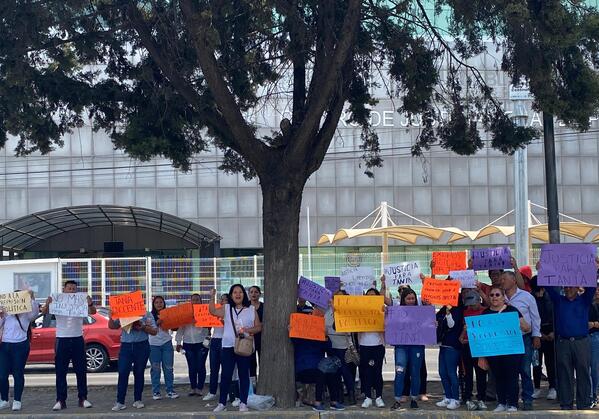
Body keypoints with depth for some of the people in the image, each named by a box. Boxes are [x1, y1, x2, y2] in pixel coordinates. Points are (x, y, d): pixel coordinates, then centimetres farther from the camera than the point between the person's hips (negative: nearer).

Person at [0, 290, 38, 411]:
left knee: (18, 374, 0)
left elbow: (35, 311, -16)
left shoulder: (26, 313, 3)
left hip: (20, 345, -4)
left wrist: (32, 298, -24)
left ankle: (17, 401, 6)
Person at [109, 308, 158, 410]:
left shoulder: (147, 315, 5)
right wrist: (111, 318, -11)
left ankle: (138, 400, 17)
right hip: (126, 346, 1)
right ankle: (120, 402, -4)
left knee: (139, 373, 6)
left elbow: (154, 331, 2)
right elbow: (112, 326, 9)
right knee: (122, 374, -6)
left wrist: (143, 327, -14)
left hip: (142, 346, 0)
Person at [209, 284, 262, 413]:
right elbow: (212, 311, -2)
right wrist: (212, 296, -10)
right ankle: (222, 403, 9)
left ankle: (243, 403, 11)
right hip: (228, 346, 1)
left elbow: (259, 327, 4)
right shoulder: (226, 308, 9)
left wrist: (248, 330, -14)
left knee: (244, 375, 4)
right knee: (226, 375, 3)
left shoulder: (251, 309, 5)